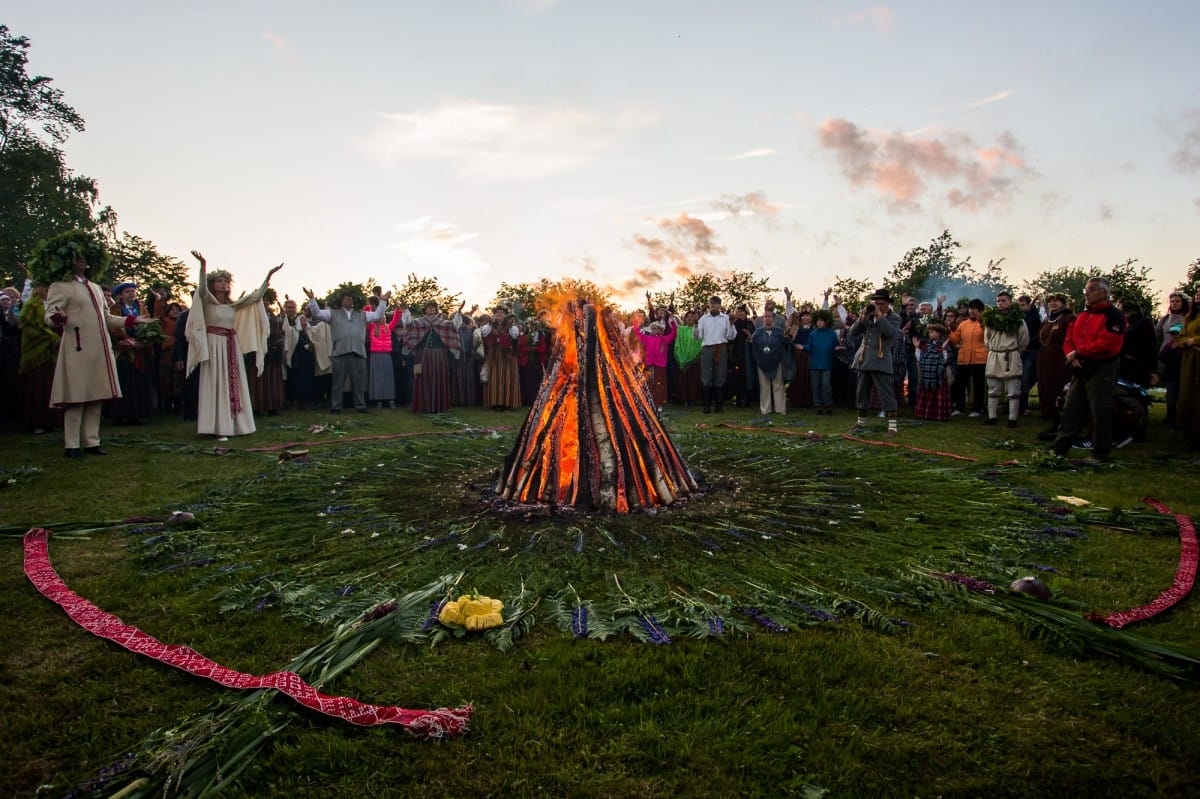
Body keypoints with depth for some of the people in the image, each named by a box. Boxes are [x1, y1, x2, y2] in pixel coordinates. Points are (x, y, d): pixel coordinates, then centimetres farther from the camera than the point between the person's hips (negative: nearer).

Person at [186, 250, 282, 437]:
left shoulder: (233, 305, 11)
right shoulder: (207, 301, -2)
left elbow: (255, 296, 6)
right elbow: (202, 289, -22)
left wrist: (268, 276, -2)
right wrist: (203, 266, -39)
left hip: (232, 348, 6)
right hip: (214, 347, -6)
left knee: (234, 385, 6)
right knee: (217, 385, -6)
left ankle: (234, 424, 12)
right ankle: (219, 428, -7)